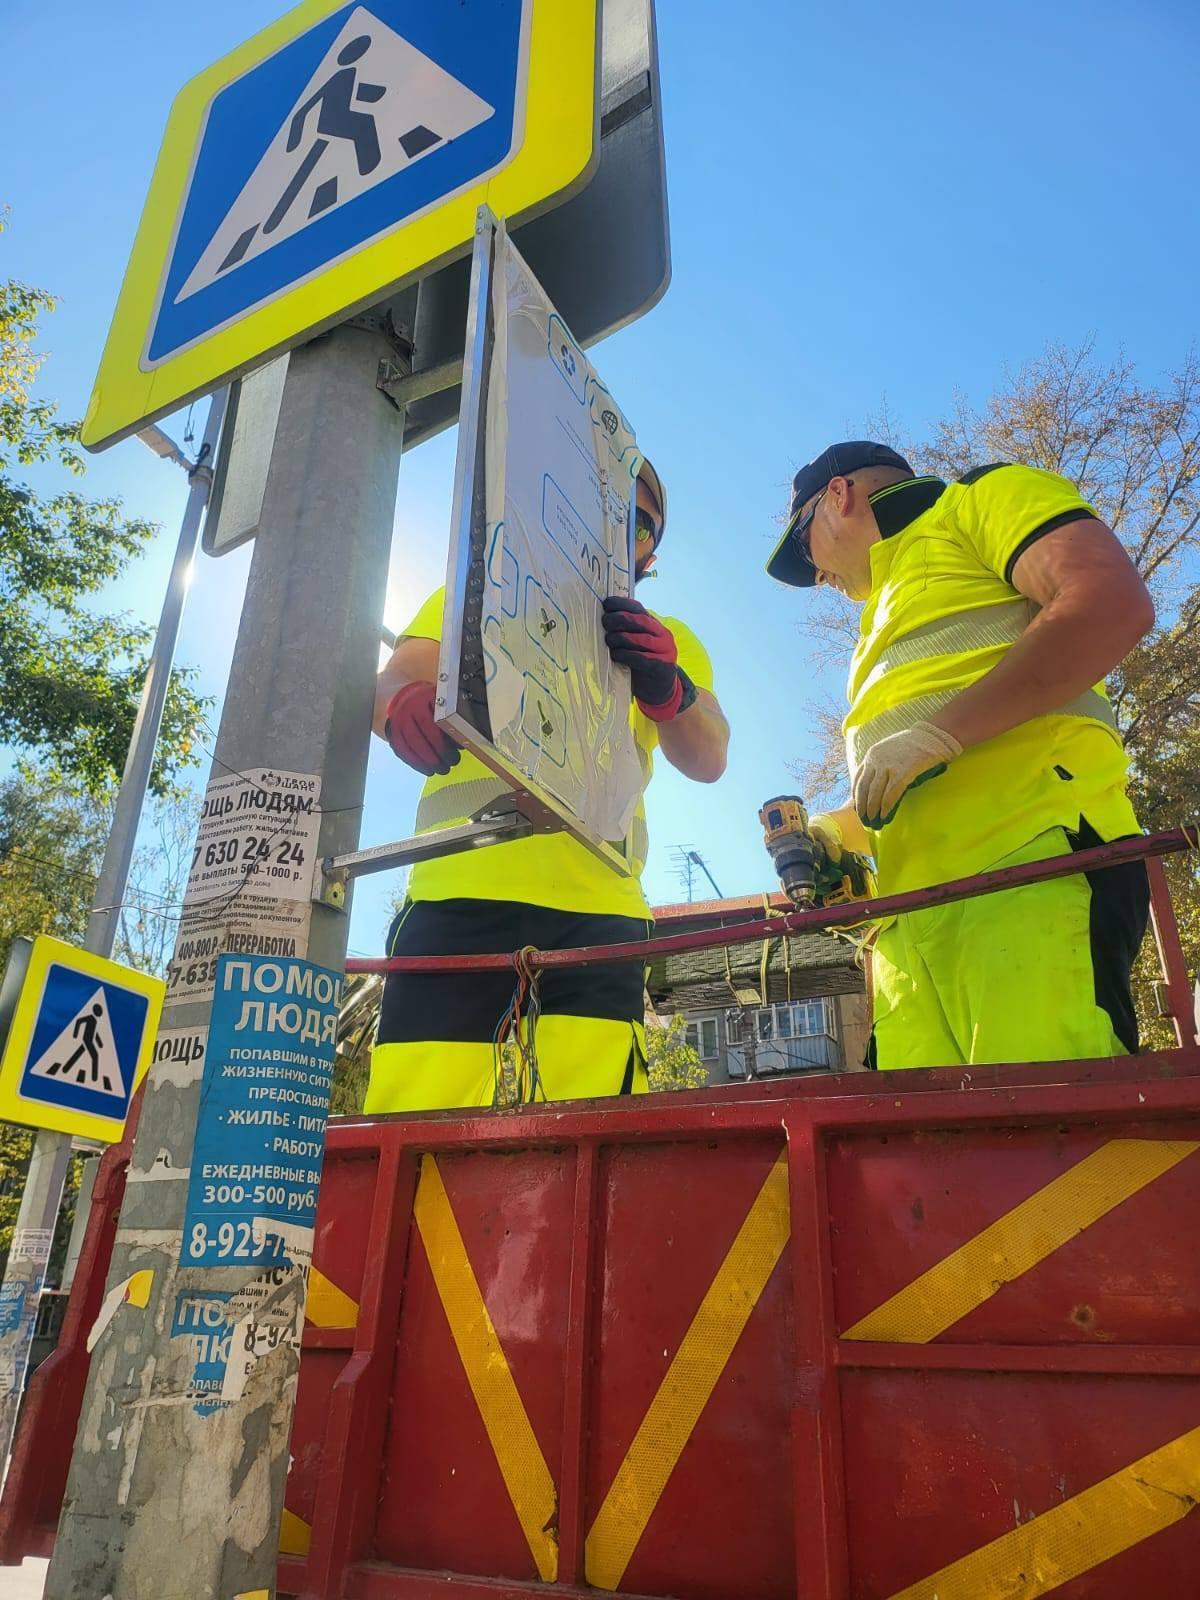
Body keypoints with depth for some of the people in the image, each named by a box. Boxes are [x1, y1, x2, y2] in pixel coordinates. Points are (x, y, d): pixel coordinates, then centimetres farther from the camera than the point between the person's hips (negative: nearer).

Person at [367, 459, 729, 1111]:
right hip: (462, 885, 0)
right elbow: (395, 679, 7)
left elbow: (707, 760, 7)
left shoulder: (666, 640, 23)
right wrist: (403, 703, -19)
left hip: (598, 901, 1)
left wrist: (666, 688, -16)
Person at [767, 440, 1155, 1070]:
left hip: (1034, 870, -7)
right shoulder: (887, 623, 36)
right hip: (913, 911, 7)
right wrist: (831, 829, 19)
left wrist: (941, 732, -12)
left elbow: (1115, 603, -7)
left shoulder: (982, 498, 14)